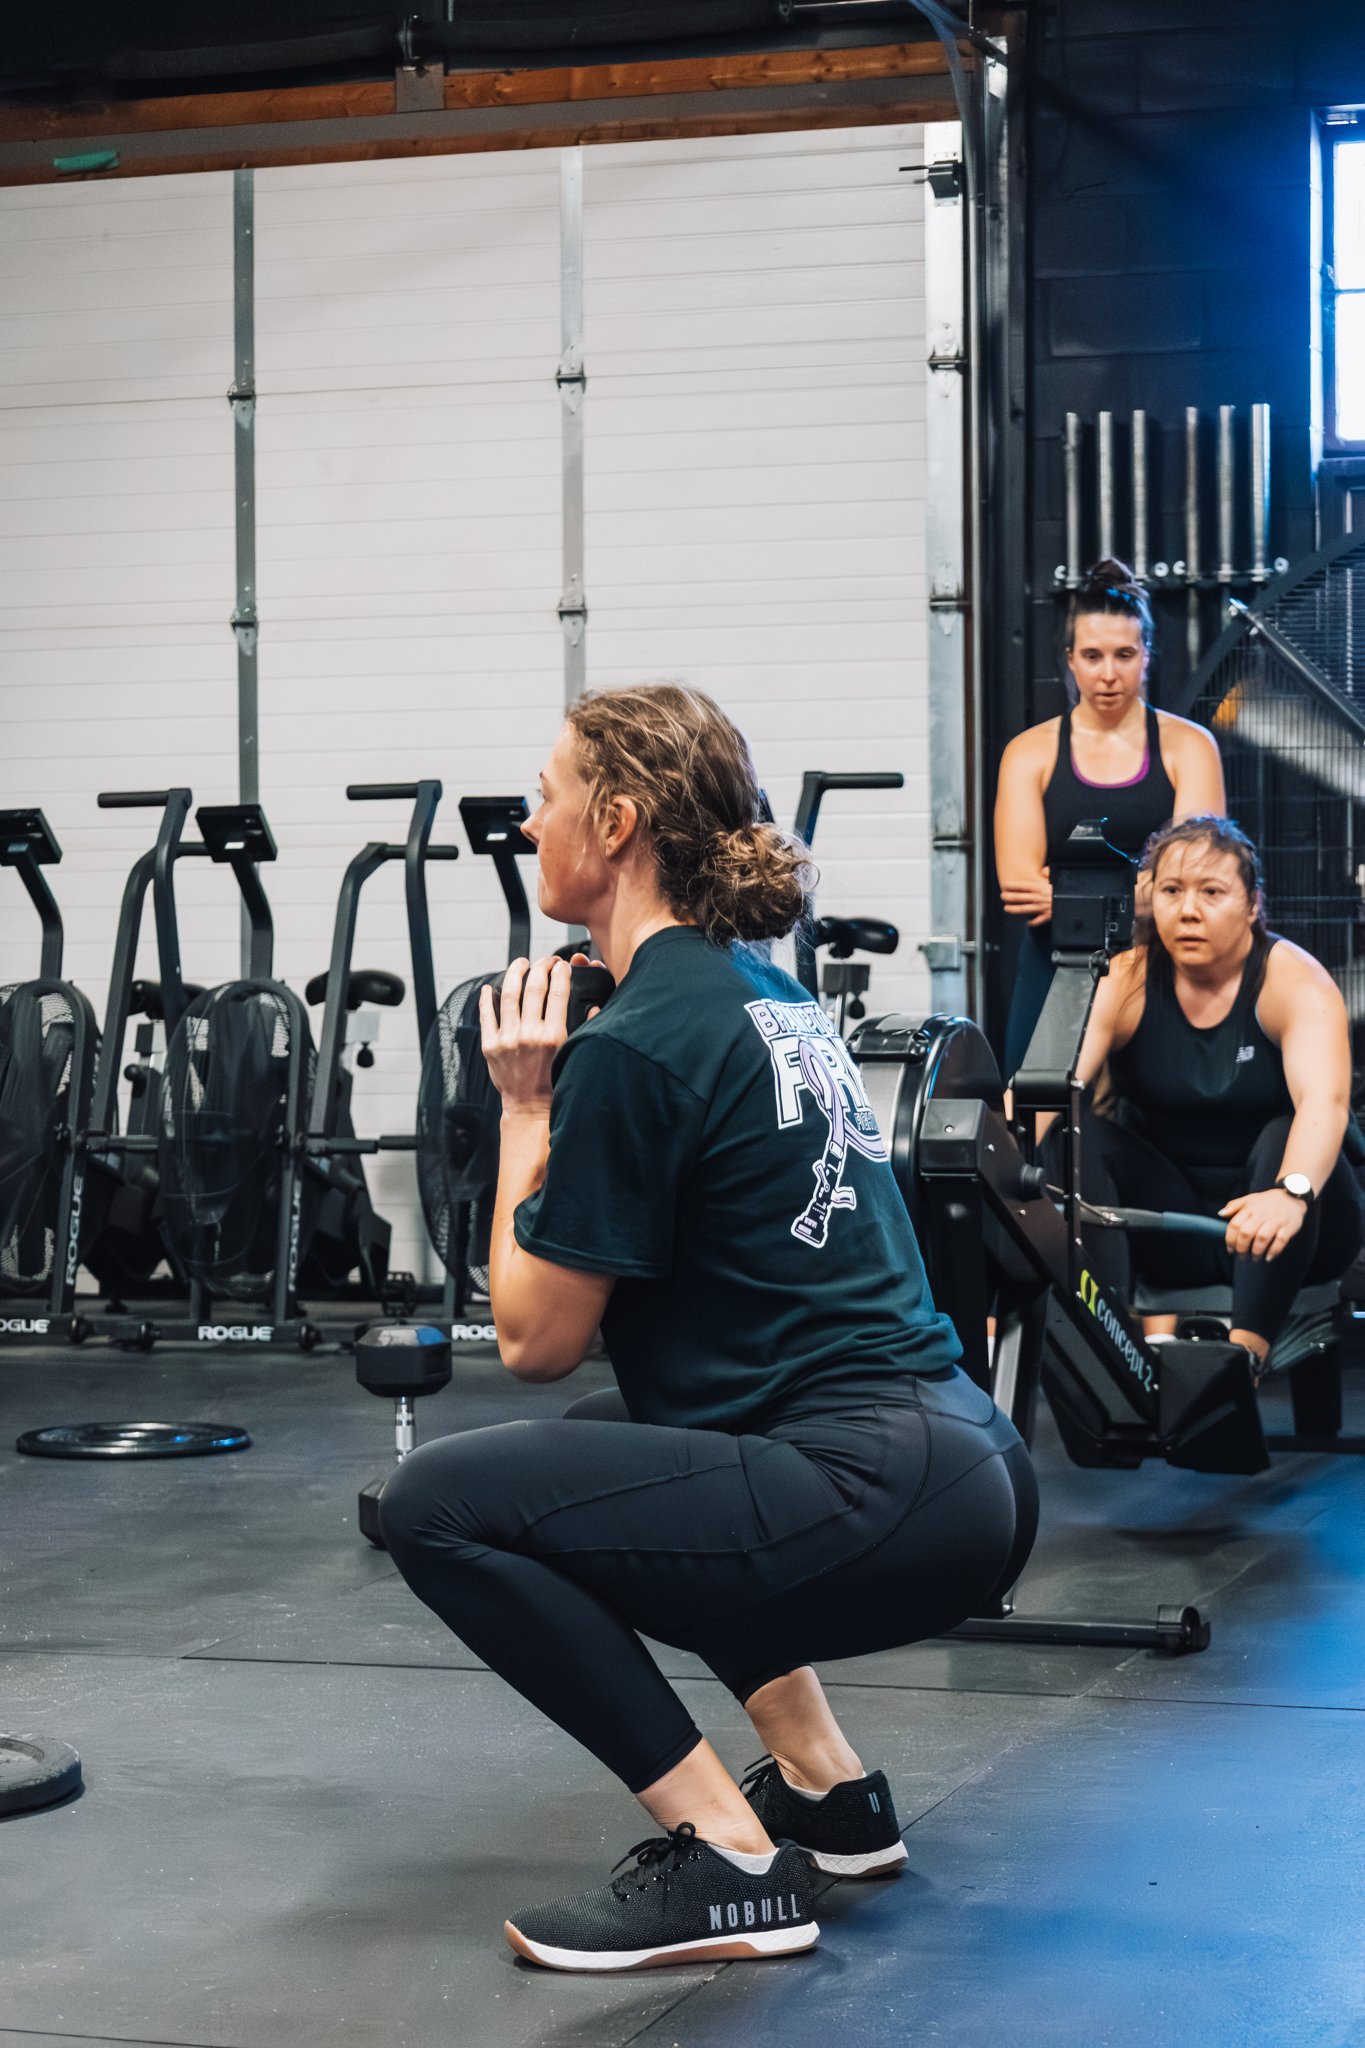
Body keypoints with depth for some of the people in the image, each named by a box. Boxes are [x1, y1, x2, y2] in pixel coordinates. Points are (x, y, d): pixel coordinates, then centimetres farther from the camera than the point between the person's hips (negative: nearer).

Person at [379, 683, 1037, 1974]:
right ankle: (825, 1783, 26)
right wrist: (557, 1103, 15)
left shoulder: (636, 1044, -13)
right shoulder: (761, 993, 16)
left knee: (439, 1504, -8)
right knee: (601, 1438, 33)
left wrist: (525, 1111, 2)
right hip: (969, 1469, 10)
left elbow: (536, 1339, -7)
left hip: (881, 1504, -10)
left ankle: (729, 1862, -5)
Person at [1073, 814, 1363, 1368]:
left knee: (1283, 1136, -32)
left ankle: (1246, 1350, -43)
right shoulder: (1122, 983, -8)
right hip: (1168, 1224, 2)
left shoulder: (1294, 981, -14)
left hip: (1277, 1231, -2)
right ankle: (1152, 1329, -36)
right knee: (1086, 1138, -22)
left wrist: (1290, 1193, -54)